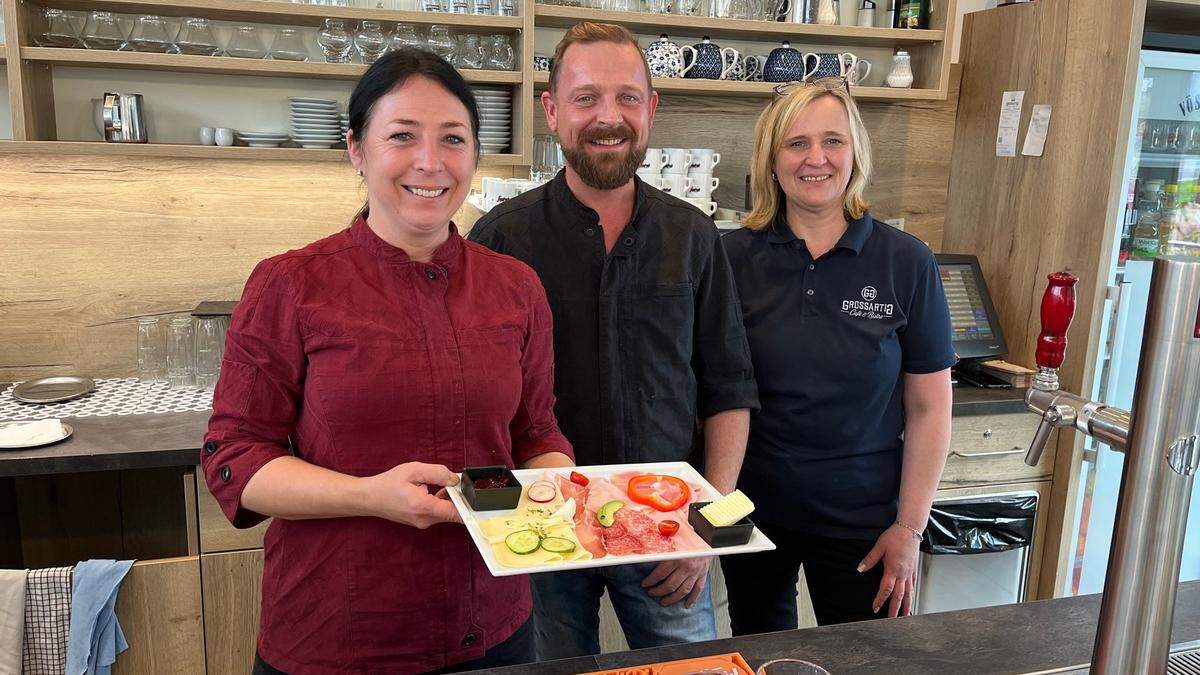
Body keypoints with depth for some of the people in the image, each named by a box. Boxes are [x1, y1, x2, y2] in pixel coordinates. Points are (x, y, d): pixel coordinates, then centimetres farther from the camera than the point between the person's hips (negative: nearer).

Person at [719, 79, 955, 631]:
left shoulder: (906, 262, -7)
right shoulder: (736, 256, -6)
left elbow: (928, 408, -4)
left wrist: (909, 527, -5)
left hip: (861, 522, -1)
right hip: (753, 509, 1)